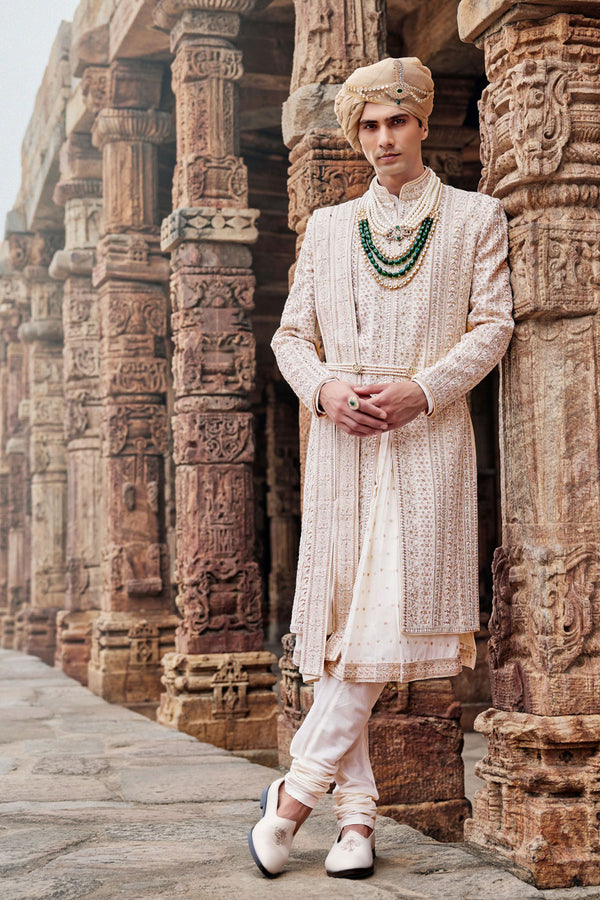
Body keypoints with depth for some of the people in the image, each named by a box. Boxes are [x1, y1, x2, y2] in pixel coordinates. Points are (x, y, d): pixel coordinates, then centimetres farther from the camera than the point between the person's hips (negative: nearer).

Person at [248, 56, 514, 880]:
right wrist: (324, 387, -6)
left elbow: (493, 326, 3)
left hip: (428, 436, -2)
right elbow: (291, 334, 15)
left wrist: (422, 388, -12)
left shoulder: (475, 218, 11)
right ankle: (357, 815, 5)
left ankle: (298, 789, -2)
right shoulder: (328, 227, 18)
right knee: (339, 620, -2)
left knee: (392, 616, -12)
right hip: (341, 440, 3)